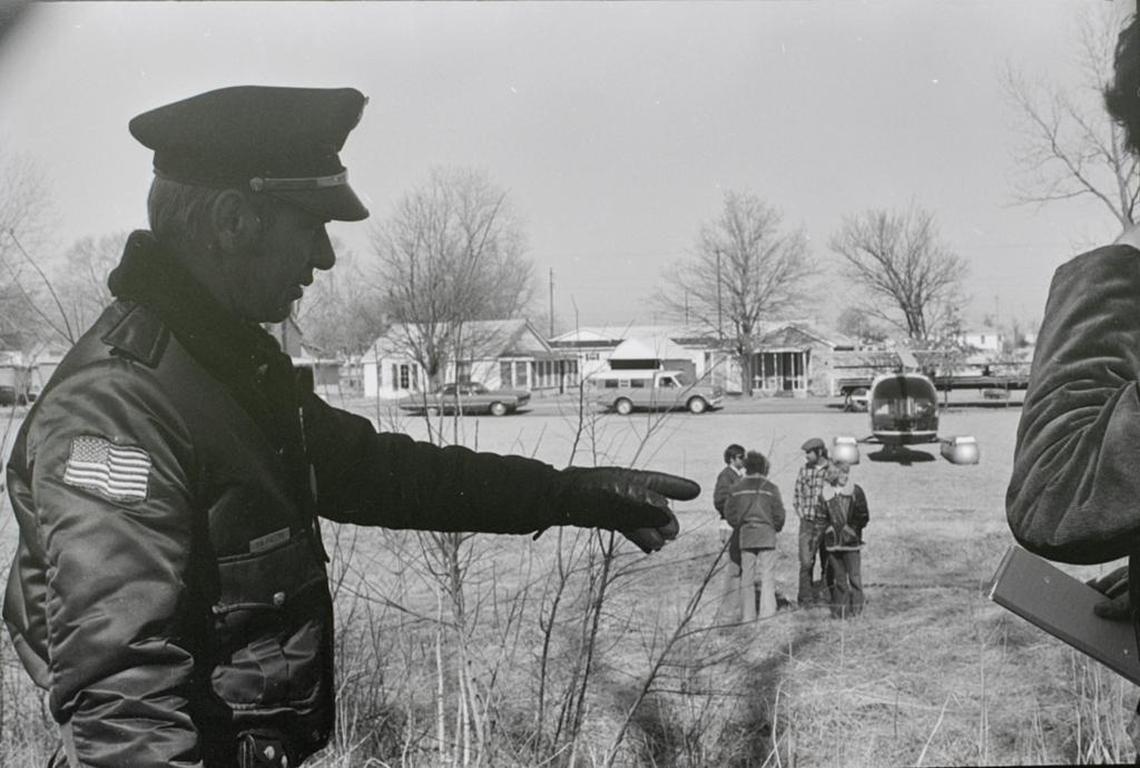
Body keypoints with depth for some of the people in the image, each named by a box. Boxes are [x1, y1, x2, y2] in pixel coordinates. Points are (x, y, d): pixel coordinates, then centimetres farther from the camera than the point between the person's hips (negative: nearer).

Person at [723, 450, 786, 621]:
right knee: (767, 576, 3)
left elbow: (729, 512, 2)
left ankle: (747, 616, 10)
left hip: (745, 536, 2)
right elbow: (779, 514, -4)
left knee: (746, 578, 8)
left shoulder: (737, 488, 1)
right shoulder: (770, 488, -4)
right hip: (766, 536, -2)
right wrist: (775, 528, 14)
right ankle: (767, 613, 0)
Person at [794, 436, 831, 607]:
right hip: (808, 522, 1)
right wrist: (802, 516, 3)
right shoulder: (804, 470, 7)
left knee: (828, 563, 4)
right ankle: (806, 597, 3)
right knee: (806, 562, -5)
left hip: (828, 523, -1)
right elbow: (797, 496, 14)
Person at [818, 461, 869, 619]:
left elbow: (864, 516, -1)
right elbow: (823, 515, 11)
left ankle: (855, 608, 7)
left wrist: (852, 529, -7)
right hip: (833, 541, 2)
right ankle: (838, 609, 16)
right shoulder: (825, 494, 5)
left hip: (852, 542, -2)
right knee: (838, 577, 9)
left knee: (854, 576, -2)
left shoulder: (856, 492, -1)